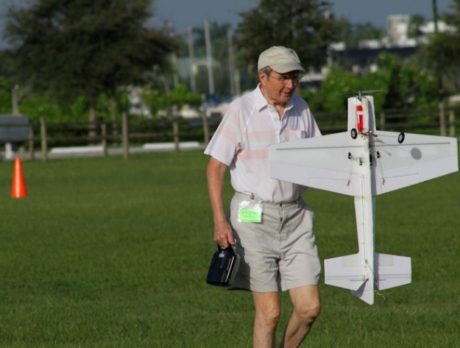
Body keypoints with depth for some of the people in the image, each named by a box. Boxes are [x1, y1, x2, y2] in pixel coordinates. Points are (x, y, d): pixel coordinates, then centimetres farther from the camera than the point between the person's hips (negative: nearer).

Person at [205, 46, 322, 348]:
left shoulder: (301, 110, 7)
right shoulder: (241, 111, -7)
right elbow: (216, 167, -5)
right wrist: (220, 221, -12)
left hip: (295, 215, 4)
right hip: (254, 217, -4)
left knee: (309, 307, -1)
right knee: (269, 311, -5)